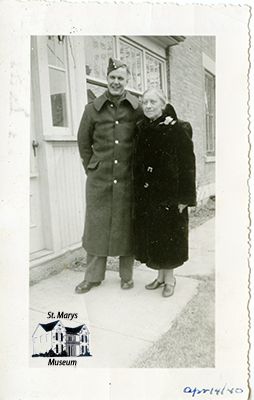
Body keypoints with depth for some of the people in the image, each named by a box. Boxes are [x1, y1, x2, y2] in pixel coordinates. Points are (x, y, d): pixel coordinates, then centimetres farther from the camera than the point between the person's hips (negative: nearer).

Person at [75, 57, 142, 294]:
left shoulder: (137, 109, 1)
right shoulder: (93, 108, 4)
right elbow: (83, 141, 12)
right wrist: (90, 168, 8)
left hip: (127, 179, -1)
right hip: (99, 178, 1)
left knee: (126, 225, 7)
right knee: (96, 225, 7)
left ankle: (126, 275, 24)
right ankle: (93, 276, 22)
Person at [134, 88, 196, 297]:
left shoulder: (177, 130, -9)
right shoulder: (141, 129, 7)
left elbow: (187, 164, -10)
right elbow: (137, 163, 12)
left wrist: (185, 197, -14)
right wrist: (137, 192, 8)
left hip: (169, 193, -5)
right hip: (145, 195, 5)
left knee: (168, 236, 5)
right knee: (150, 237, 12)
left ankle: (169, 278, 25)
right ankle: (161, 275, 30)